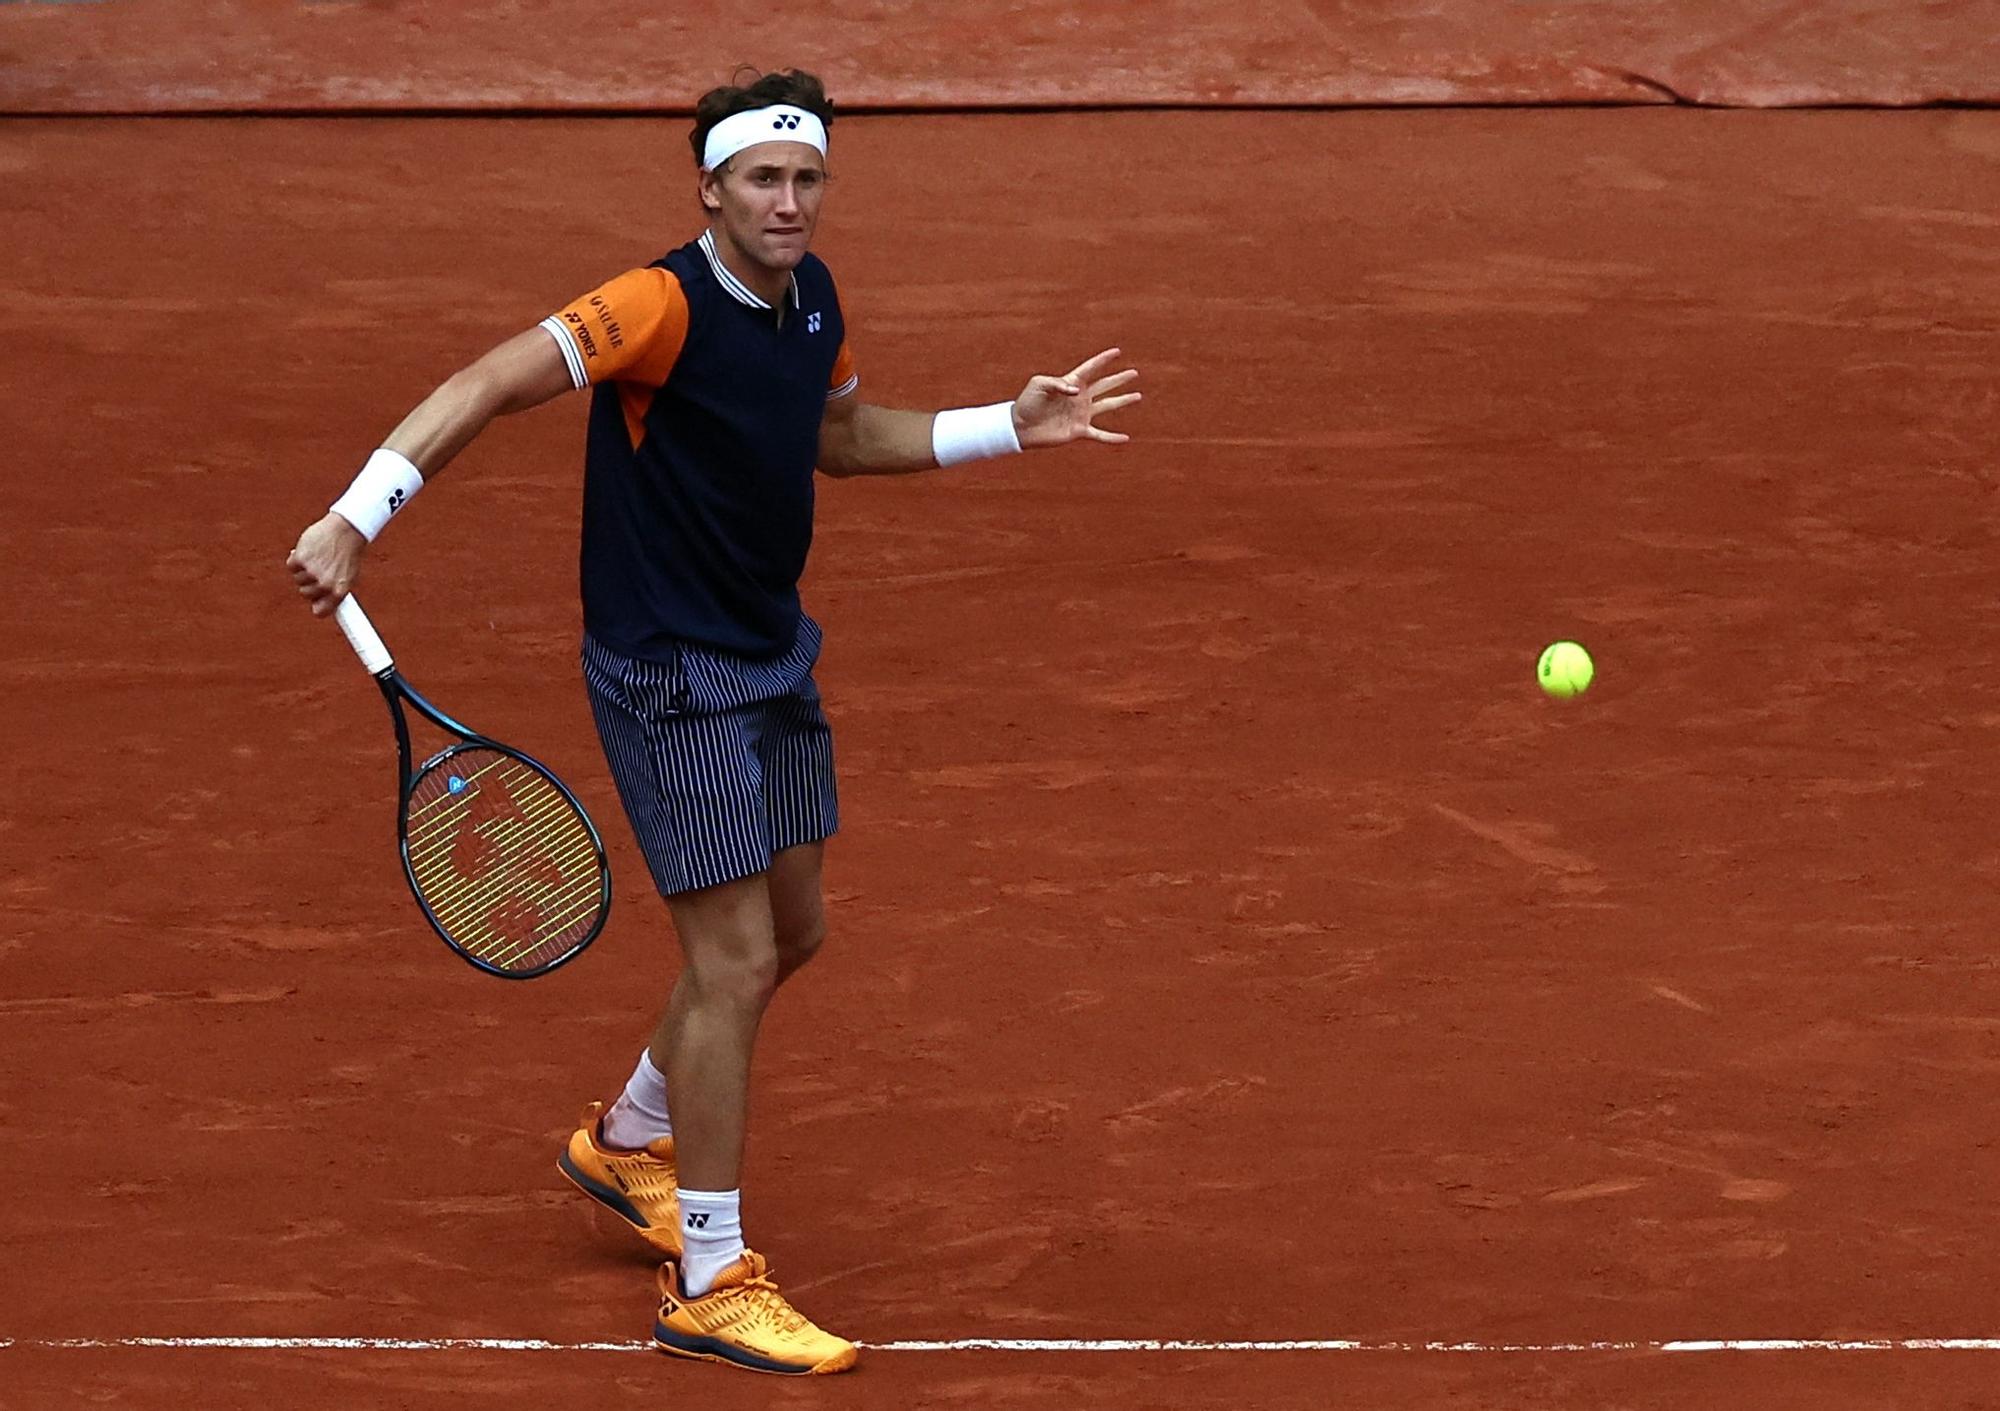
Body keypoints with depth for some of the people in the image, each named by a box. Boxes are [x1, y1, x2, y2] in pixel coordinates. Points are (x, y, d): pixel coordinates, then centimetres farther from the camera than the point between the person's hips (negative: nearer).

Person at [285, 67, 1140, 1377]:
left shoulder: (812, 296, 2)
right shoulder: (664, 307, -23)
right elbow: (489, 385, -28)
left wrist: (1012, 425, 15)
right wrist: (354, 519, -38)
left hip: (774, 656, 9)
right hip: (669, 677, -9)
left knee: (792, 932, 19)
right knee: (735, 960, -10)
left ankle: (629, 1139, 43)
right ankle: (710, 1283, -1)